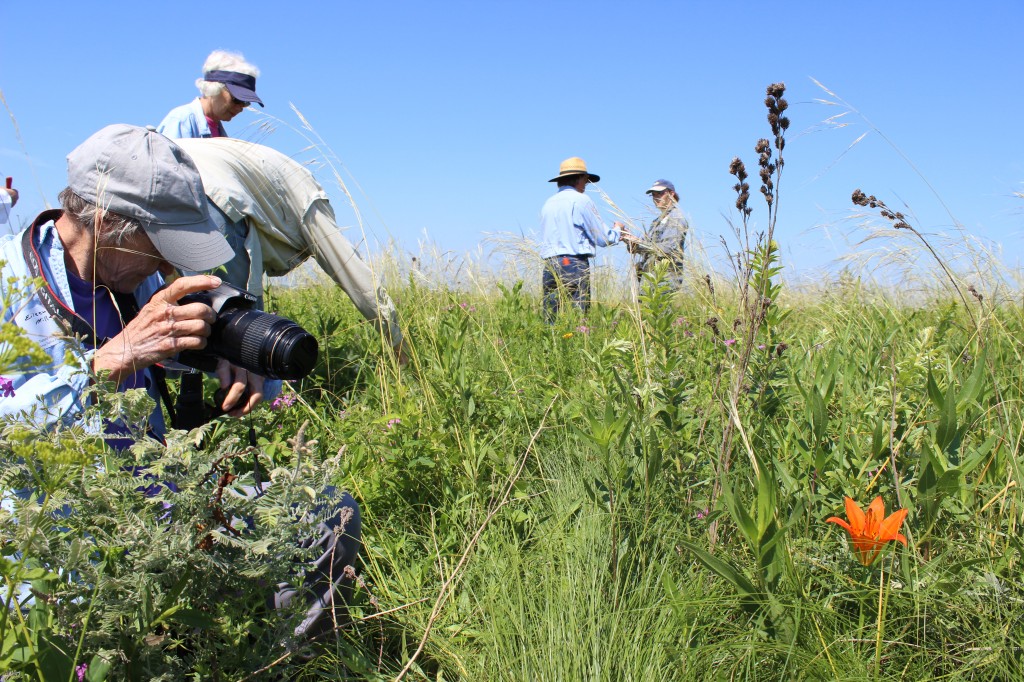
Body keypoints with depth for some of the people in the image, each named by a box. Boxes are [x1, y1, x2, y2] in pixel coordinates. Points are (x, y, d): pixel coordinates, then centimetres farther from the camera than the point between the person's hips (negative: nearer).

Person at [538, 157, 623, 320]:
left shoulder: (548, 203, 16)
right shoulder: (581, 200, -2)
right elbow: (604, 239, 0)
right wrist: (617, 229, 21)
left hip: (549, 267, 6)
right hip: (574, 264, -6)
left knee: (549, 319, 3)